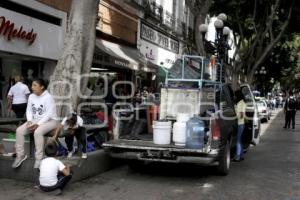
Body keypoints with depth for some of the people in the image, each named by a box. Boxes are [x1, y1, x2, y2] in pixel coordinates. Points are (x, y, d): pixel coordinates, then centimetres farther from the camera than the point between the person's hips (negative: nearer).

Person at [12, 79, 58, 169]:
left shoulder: (48, 97, -17)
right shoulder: (31, 96, 5)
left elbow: (49, 114, -22)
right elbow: (29, 110, 7)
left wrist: (38, 124, -26)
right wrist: (29, 121, -13)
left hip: (49, 121, -7)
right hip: (35, 120, 7)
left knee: (37, 132, -36)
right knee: (19, 130, -15)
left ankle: (39, 159, -28)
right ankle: (20, 155, -4)